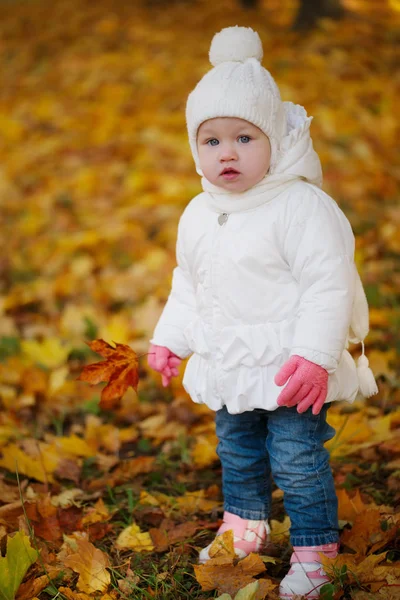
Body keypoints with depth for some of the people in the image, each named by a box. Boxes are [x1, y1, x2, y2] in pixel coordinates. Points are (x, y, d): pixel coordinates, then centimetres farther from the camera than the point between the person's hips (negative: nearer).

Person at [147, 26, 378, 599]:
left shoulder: (302, 206, -19)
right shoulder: (197, 216, 4)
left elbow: (328, 284, -20)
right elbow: (188, 285, 19)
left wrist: (315, 357, -25)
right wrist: (169, 339, 17)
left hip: (290, 369, -7)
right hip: (228, 369, 7)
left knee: (297, 461, 0)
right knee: (237, 455, 22)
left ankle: (313, 552, 17)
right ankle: (244, 528, 43)